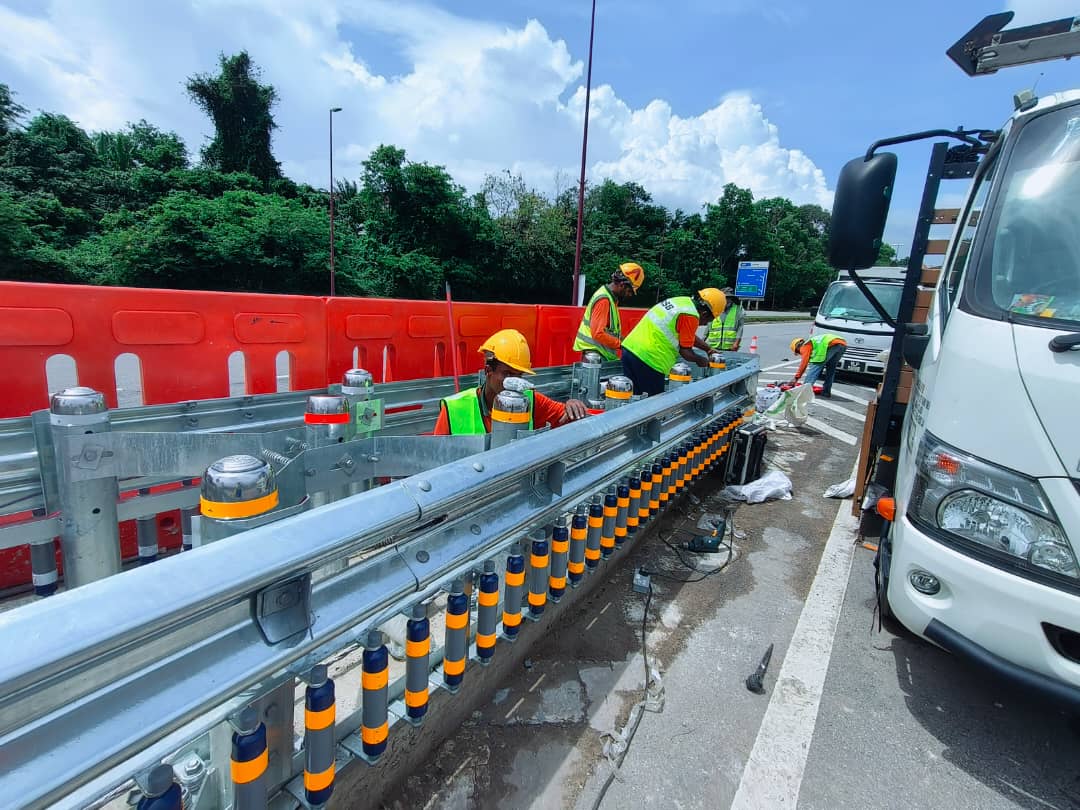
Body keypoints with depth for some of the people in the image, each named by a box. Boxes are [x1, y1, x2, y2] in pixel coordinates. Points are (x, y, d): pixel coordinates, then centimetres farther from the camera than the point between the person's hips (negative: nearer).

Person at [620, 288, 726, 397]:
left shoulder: (681, 300, 14)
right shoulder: (691, 316, -12)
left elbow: (687, 336, 27)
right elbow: (685, 352, -6)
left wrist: (708, 349, 34)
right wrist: (700, 360, 12)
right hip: (648, 358, -9)